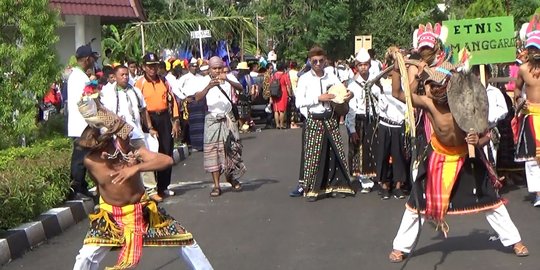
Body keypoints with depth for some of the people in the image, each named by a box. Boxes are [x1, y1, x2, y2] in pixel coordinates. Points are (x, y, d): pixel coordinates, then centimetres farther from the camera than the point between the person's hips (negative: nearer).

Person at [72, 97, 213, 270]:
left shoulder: (133, 152, -23)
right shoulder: (91, 161, -22)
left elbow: (167, 160, -38)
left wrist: (136, 168, -48)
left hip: (143, 211, 1)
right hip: (110, 216, -1)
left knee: (186, 240, 4)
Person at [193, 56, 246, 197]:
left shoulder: (229, 77, 0)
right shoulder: (205, 80, -3)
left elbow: (240, 88, -18)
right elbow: (197, 97, -16)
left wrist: (227, 80, -36)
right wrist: (209, 86, -33)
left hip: (228, 118, 1)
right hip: (212, 119, -1)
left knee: (232, 148, 4)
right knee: (213, 151, -4)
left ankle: (232, 177, 26)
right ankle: (216, 185, -1)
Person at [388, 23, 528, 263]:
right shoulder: (427, 103, -21)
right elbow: (397, 93, -22)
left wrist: (477, 139, -34)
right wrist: (397, 67, -31)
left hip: (466, 157, 0)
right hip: (437, 157, 1)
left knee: (489, 198, 5)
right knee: (417, 201, 2)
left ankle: (514, 240, 22)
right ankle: (401, 246, 15)